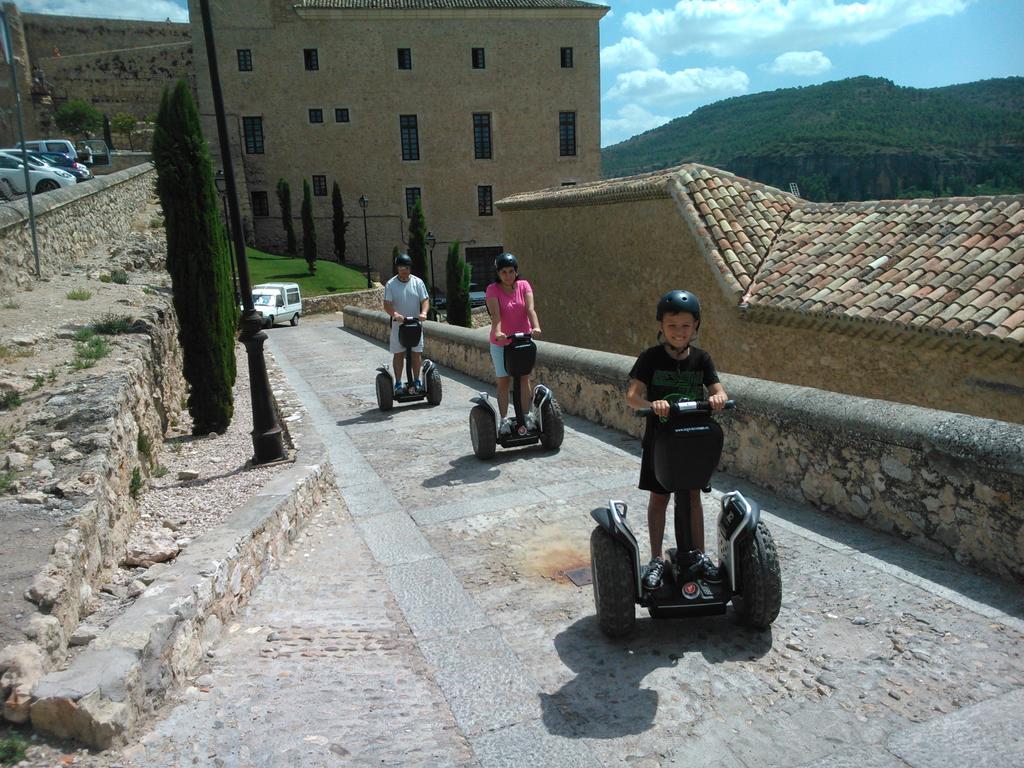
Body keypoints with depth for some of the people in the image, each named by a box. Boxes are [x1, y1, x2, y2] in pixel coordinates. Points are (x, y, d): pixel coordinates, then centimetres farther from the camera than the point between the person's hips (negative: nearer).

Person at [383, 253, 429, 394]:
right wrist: (395, 314, -31)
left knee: (417, 353, 4)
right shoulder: (390, 284, -5)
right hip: (398, 324, -1)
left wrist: (423, 312, -24)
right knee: (398, 354, 3)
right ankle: (398, 383, 11)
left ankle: (417, 381, 16)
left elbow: (425, 300, -3)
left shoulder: (418, 282, -1)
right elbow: (387, 304, -11)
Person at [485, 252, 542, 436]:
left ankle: (525, 417, 8)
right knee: (503, 381, 3)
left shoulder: (524, 286, -4)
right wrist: (497, 332, -43)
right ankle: (504, 420, 9)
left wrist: (536, 326, -36)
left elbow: (530, 309, -18)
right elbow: (495, 314, -25)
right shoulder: (493, 290, -11)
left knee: (524, 378, 2)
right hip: (501, 343, -2)